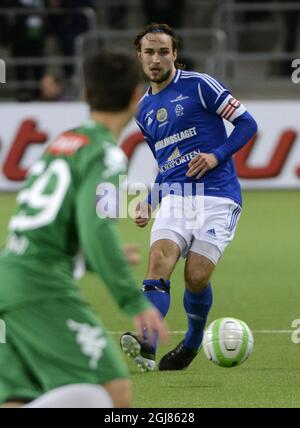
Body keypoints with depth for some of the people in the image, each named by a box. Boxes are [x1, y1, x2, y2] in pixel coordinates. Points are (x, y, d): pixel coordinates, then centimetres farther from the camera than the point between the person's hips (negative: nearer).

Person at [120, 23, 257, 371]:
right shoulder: (143, 108, 18)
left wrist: (217, 156, -15)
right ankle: (146, 345, -34)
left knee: (196, 277, -11)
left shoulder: (198, 85, -2)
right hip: (175, 197, 5)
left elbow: (247, 123, -2)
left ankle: (193, 342, 17)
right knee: (159, 262, -20)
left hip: (217, 197, -5)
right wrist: (148, 202, 15)